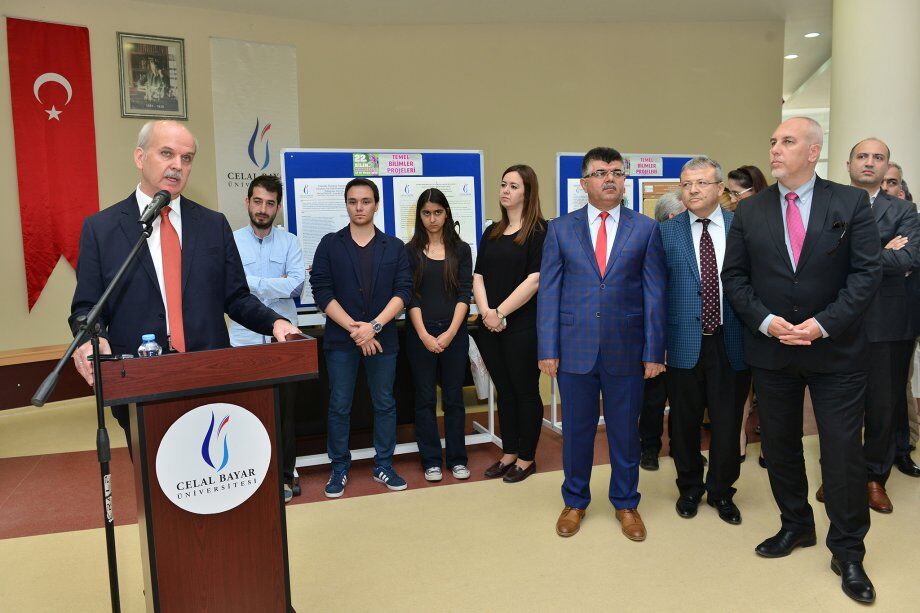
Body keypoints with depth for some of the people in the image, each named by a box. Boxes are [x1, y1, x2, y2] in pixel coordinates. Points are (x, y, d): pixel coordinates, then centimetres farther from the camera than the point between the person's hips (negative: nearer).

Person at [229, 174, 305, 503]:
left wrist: (253, 283, -12)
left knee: (284, 411, 10)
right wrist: (278, 285, -13)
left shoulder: (290, 242, 3)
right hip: (244, 341, -1)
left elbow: (297, 284, -11)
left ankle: (284, 476, 25)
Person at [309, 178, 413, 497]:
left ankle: (383, 466, 22)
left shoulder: (394, 247, 7)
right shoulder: (330, 244, 4)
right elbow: (322, 291, -4)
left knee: (385, 404, 9)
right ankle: (339, 468, 20)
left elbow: (403, 291, -1)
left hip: (382, 338, 1)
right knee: (339, 407, 5)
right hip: (341, 339, -1)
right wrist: (354, 328, -13)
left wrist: (374, 326, -14)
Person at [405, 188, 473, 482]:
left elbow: (464, 293, 0)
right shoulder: (410, 251, 4)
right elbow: (410, 296, -2)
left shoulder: (461, 250, 6)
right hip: (421, 333, 0)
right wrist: (424, 335, -11)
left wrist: (450, 332, -11)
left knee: (453, 397, 7)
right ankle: (431, 461, 16)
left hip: (454, 333, 1)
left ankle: (457, 459, 18)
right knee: (425, 398, 5)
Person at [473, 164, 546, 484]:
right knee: (504, 391, 14)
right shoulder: (491, 233, 13)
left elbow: (534, 279, -15)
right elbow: (478, 277, 8)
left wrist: (501, 313, -15)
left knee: (526, 391, 5)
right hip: (490, 326, 6)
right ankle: (509, 454, 26)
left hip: (523, 326, -6)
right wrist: (486, 312, -9)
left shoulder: (540, 231, -6)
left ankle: (527, 458, 19)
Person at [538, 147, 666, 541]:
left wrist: (654, 352, -4)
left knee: (625, 431, 11)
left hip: (626, 349, 0)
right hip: (574, 348, 0)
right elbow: (548, 293, 1)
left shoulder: (645, 229, 3)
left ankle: (625, 503, 31)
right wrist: (548, 350, -5)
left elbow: (655, 294, 1)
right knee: (576, 430, 12)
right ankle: (575, 501, 31)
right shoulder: (560, 229, 4)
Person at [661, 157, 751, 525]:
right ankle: (689, 488, 34)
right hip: (685, 343, 0)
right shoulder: (666, 232, 1)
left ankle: (721, 491, 32)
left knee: (728, 423, 9)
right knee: (685, 423, 12)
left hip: (731, 343, 0)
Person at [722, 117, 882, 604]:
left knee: (843, 452, 2)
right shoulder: (750, 211, 3)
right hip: (771, 348, 3)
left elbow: (867, 272, -8)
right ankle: (795, 526, 34)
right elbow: (734, 276, 2)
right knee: (780, 447, 14)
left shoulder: (851, 203, -3)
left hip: (835, 349, -2)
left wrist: (823, 324, -17)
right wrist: (765, 321, -12)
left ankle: (847, 551, 20)